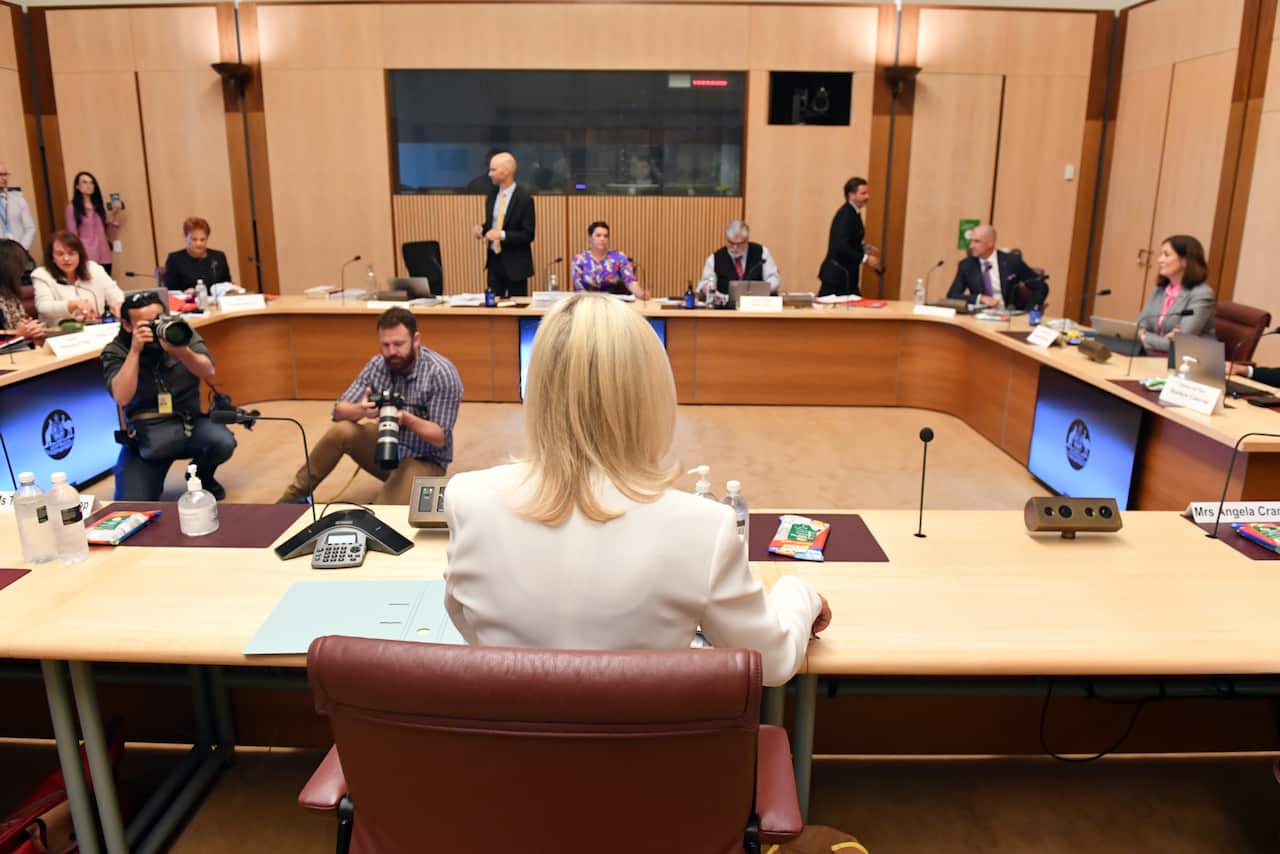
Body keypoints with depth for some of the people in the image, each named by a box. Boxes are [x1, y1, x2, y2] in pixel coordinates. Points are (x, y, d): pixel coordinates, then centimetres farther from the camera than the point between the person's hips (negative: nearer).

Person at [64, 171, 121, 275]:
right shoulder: (72, 207, 1)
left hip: (104, 257, 5)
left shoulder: (99, 205, 16)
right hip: (86, 257, -5)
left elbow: (109, 234, 15)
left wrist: (114, 220, 0)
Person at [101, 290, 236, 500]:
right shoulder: (115, 351, -6)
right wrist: (135, 351, -24)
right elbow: (122, 397, -21)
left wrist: (180, 351, -29)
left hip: (189, 423, 2)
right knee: (131, 506, -20)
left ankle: (201, 478, 4)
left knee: (223, 442, -30)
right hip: (144, 433, -2)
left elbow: (209, 373, -11)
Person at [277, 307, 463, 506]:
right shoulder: (377, 365, -6)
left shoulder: (442, 374, -22)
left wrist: (406, 418, -40)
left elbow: (440, 438, -22)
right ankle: (295, 495, -4)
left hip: (423, 460, -5)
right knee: (340, 431, -21)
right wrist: (359, 410, -32)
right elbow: (339, 411, -8)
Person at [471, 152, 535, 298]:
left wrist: (502, 235, -24)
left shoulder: (524, 198, -14)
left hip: (514, 262, -6)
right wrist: (481, 228, -5)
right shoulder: (492, 193, 5)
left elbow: (528, 235, -15)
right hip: (494, 259, 6)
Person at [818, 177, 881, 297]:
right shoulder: (847, 215, -17)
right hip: (840, 274, -9)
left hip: (840, 273, 9)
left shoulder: (851, 213, 13)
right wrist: (865, 258, -24)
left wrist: (865, 248, 10)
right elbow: (841, 246, -26)